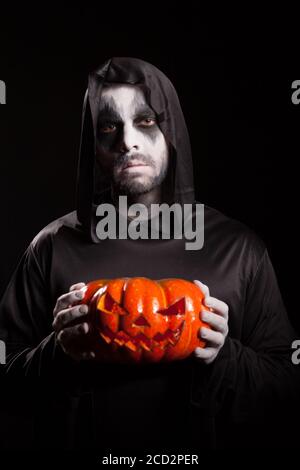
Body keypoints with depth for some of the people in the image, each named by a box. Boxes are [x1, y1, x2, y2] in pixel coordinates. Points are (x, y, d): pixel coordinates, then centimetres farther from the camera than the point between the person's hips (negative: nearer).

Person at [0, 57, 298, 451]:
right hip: (78, 440, 0)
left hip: (200, 444, 1)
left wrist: (223, 357, -21)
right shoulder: (53, 248, -9)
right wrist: (59, 352, -21)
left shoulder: (239, 248, -8)